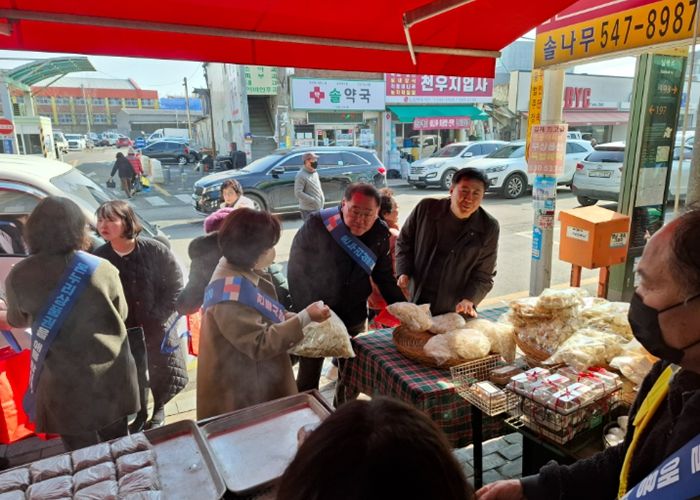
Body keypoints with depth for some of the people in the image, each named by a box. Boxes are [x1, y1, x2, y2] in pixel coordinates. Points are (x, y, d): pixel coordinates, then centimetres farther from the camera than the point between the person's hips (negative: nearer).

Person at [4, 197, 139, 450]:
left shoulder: (19, 276, -11)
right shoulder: (102, 269, -14)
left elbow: (17, 321, 8)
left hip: (63, 378, 0)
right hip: (109, 372, 1)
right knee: (117, 444, 21)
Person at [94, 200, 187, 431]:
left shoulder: (155, 250, -15)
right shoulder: (99, 257, -8)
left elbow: (175, 285, -9)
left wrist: (157, 317, -13)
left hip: (157, 328, -1)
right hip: (123, 331, 2)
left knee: (167, 374, 8)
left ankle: (158, 407, 39)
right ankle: (141, 414, 42)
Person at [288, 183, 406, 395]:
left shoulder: (380, 233, -6)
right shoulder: (317, 224, -19)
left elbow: (384, 275, 6)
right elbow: (296, 270, -13)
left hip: (354, 318, 4)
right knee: (308, 379, 10)